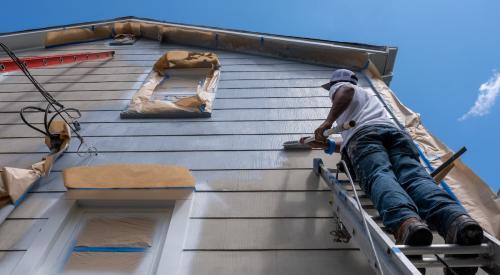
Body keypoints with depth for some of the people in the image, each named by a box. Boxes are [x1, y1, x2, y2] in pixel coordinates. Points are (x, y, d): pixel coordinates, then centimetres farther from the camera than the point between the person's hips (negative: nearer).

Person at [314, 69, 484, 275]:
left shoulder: (339, 87, 31)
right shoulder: (369, 93, 50)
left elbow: (347, 91, 3)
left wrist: (327, 122, -1)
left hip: (363, 133, -4)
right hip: (395, 130, 5)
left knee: (379, 176, -29)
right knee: (414, 176, -21)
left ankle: (406, 222, -59)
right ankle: (457, 219, -50)